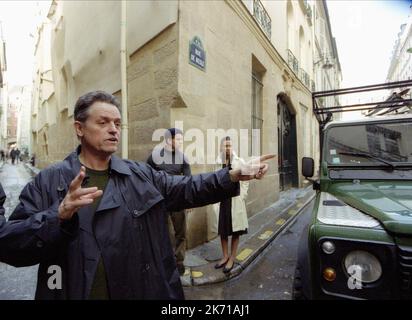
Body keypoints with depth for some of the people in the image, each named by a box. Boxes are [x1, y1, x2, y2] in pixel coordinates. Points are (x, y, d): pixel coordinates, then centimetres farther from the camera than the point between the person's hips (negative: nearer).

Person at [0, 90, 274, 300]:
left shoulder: (141, 175, -1)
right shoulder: (47, 182, -6)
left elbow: (188, 188, -4)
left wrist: (234, 176, -15)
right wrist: (60, 216, -29)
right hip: (72, 292, -1)